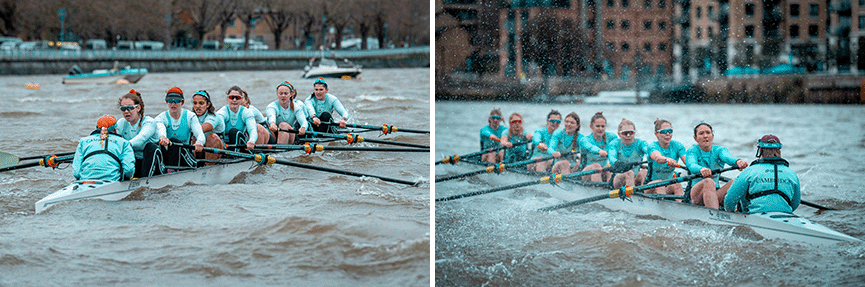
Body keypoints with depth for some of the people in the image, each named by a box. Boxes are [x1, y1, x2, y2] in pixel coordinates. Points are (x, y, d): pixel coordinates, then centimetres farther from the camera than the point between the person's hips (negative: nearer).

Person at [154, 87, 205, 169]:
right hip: (168, 155, 0)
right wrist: (162, 137, -53)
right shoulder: (161, 117, 1)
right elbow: (160, 129, -25)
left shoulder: (190, 116, 2)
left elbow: (200, 134, -15)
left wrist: (199, 142, -43)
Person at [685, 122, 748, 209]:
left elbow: (727, 158, -15)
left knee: (735, 182, -24)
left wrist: (737, 161, -41)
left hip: (716, 195, 3)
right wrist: (701, 169, -47)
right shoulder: (692, 151, 3)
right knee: (708, 182, -35)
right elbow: (692, 165, -21)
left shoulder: (719, 150, 10)